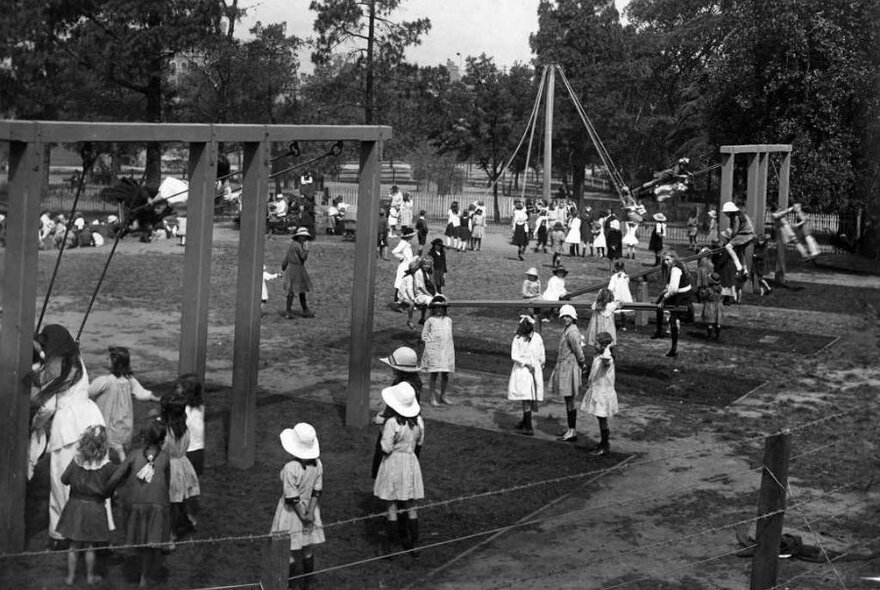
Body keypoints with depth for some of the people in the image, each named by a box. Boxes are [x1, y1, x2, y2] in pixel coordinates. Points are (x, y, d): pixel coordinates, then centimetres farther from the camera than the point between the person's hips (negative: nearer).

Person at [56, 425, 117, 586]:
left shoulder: (76, 461, -12)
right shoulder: (107, 467, -18)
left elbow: (64, 479, 1)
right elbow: (109, 491, -12)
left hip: (75, 505, 2)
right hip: (95, 507, -2)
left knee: (74, 545, 14)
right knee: (90, 546, 13)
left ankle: (70, 576, 22)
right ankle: (90, 576, 26)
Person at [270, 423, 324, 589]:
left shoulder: (290, 468, -27)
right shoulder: (317, 464, -9)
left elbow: (292, 498, -22)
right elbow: (317, 492, -7)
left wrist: (303, 516, -12)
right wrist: (310, 513, -7)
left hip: (292, 512, -5)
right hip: (309, 508, 5)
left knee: (290, 553, 10)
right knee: (308, 551, 18)